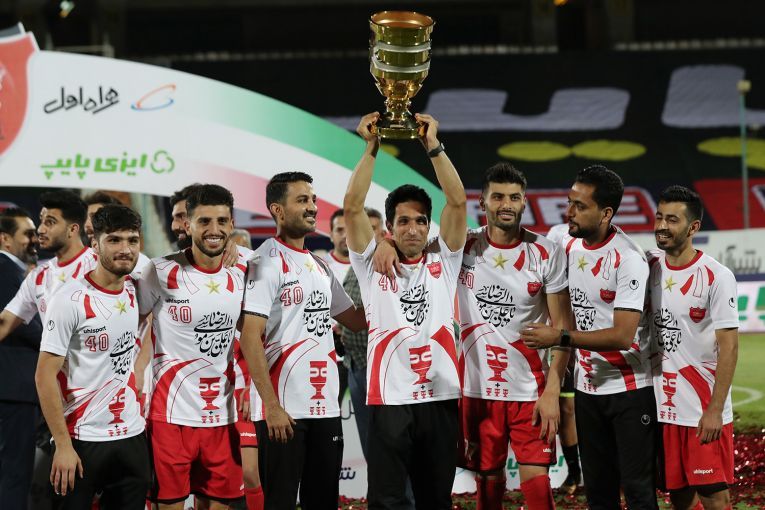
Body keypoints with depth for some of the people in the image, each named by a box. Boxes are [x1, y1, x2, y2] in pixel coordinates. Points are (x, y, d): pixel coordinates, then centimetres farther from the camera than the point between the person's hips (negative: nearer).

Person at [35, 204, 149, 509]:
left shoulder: (134, 293, 5)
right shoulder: (71, 299, -13)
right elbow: (45, 376, -14)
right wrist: (63, 445, -17)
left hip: (131, 437, 6)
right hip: (82, 439, -6)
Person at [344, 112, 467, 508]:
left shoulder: (443, 261, 10)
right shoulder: (373, 264, 6)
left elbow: (458, 202, -1)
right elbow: (352, 208, -5)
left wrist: (433, 146, -7)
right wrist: (371, 149, -9)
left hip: (440, 396, 2)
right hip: (389, 398, -2)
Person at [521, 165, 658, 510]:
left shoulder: (628, 259, -18)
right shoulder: (569, 246, 5)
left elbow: (622, 336, -23)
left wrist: (560, 338, -25)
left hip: (629, 390, -7)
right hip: (587, 389, 7)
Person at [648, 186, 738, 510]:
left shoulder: (716, 277, -11)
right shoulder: (649, 268, 5)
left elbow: (729, 346, -12)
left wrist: (714, 410, -16)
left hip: (704, 411, -5)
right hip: (663, 407, 5)